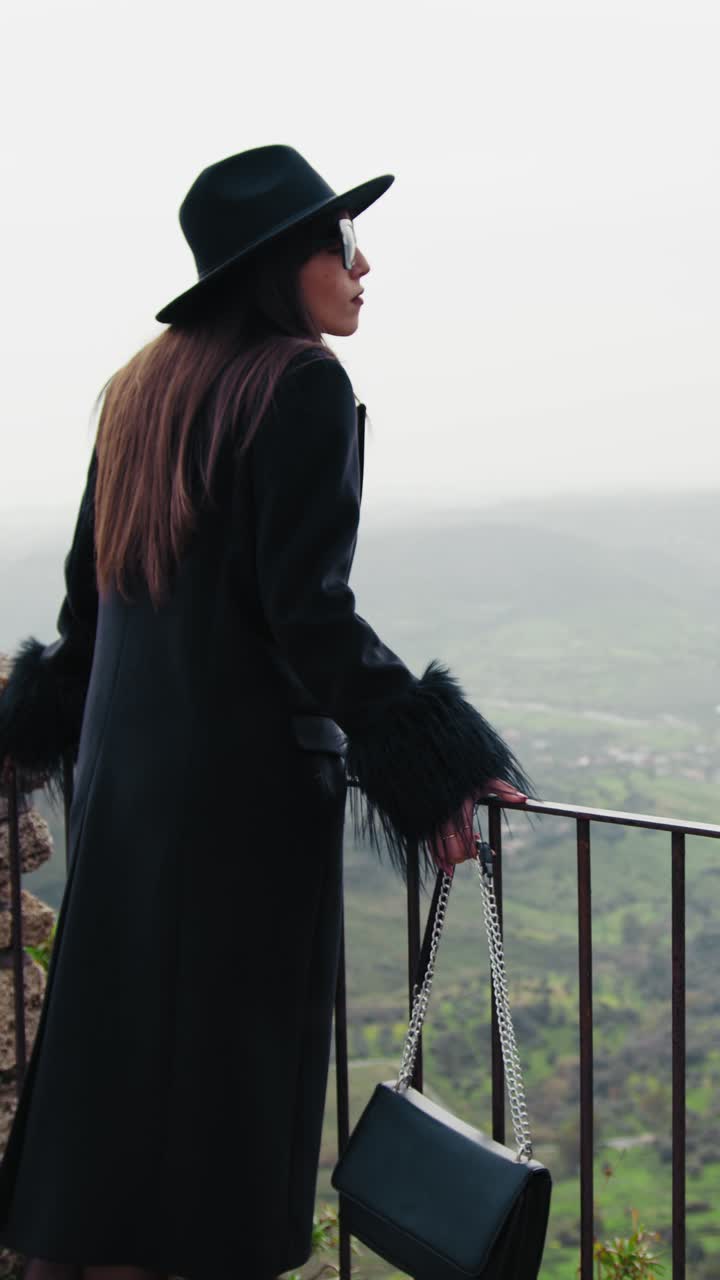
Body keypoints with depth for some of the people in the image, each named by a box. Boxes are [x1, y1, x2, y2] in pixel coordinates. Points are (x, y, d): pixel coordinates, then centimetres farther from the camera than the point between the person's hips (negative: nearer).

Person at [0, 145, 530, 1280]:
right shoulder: (303, 385, -12)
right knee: (223, 1056, 1)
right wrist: (429, 762, -20)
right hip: (250, 775, -8)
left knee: (113, 1039, 15)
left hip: (127, 771, 8)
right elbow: (305, 605, -21)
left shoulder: (145, 386, 12)